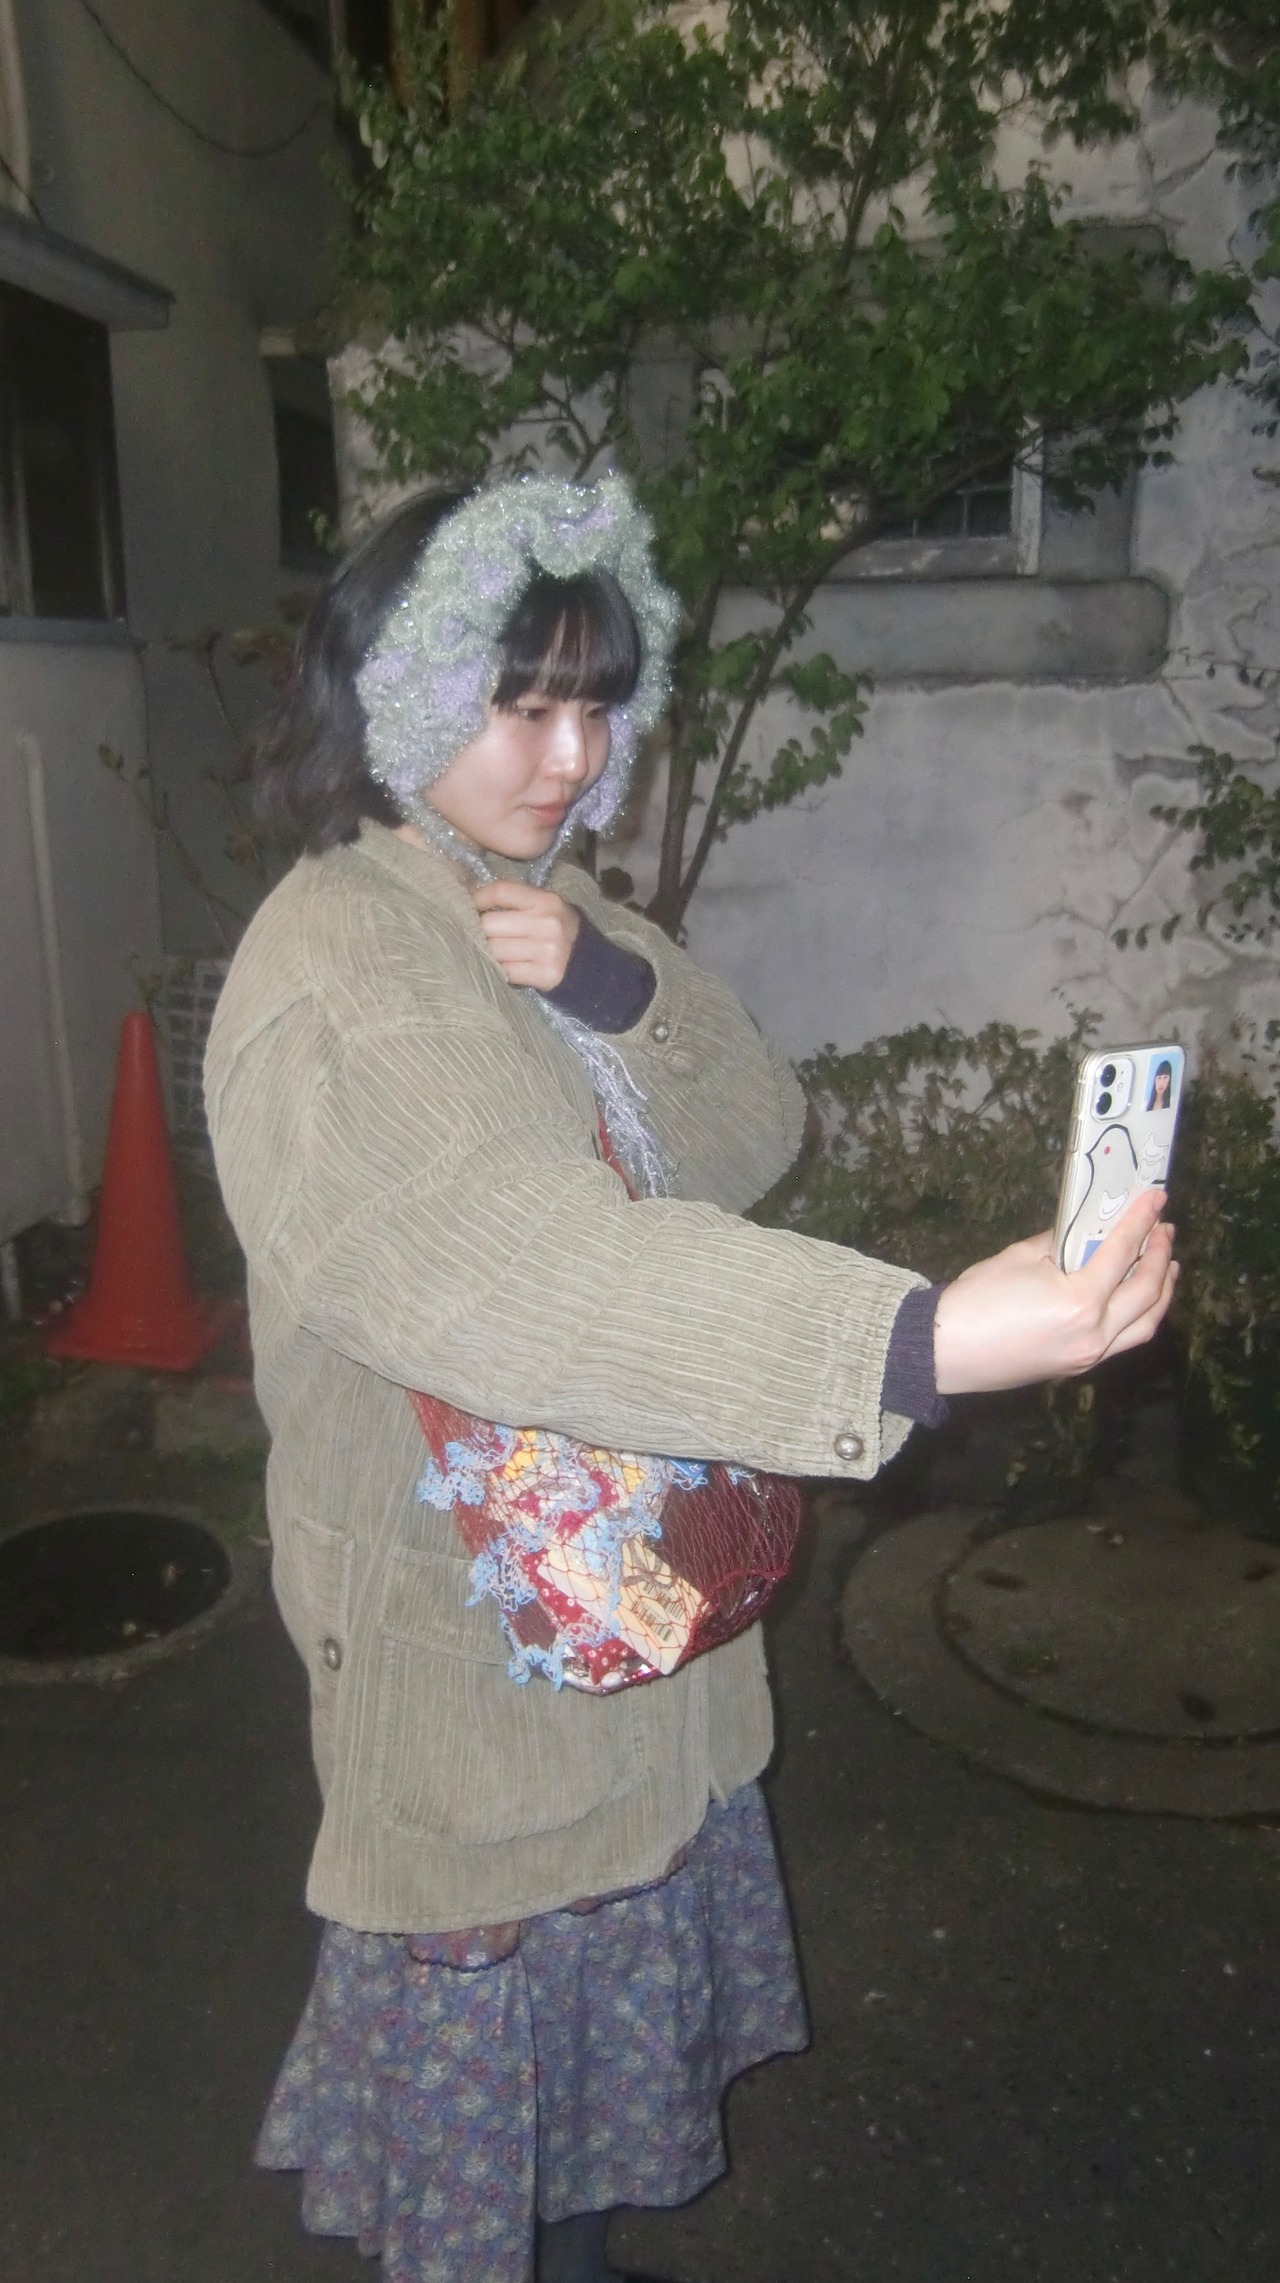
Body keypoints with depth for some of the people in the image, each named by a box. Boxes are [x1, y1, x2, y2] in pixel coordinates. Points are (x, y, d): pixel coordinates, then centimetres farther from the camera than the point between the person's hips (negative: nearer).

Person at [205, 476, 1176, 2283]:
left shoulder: (554, 906, 5)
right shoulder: (332, 966, -23)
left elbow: (753, 1139, -1)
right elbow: (521, 1271, -40)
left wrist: (612, 984, -21)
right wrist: (930, 1337, -51)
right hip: (465, 1635, -8)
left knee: (623, 1984, 26)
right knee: (496, 2014, 14)